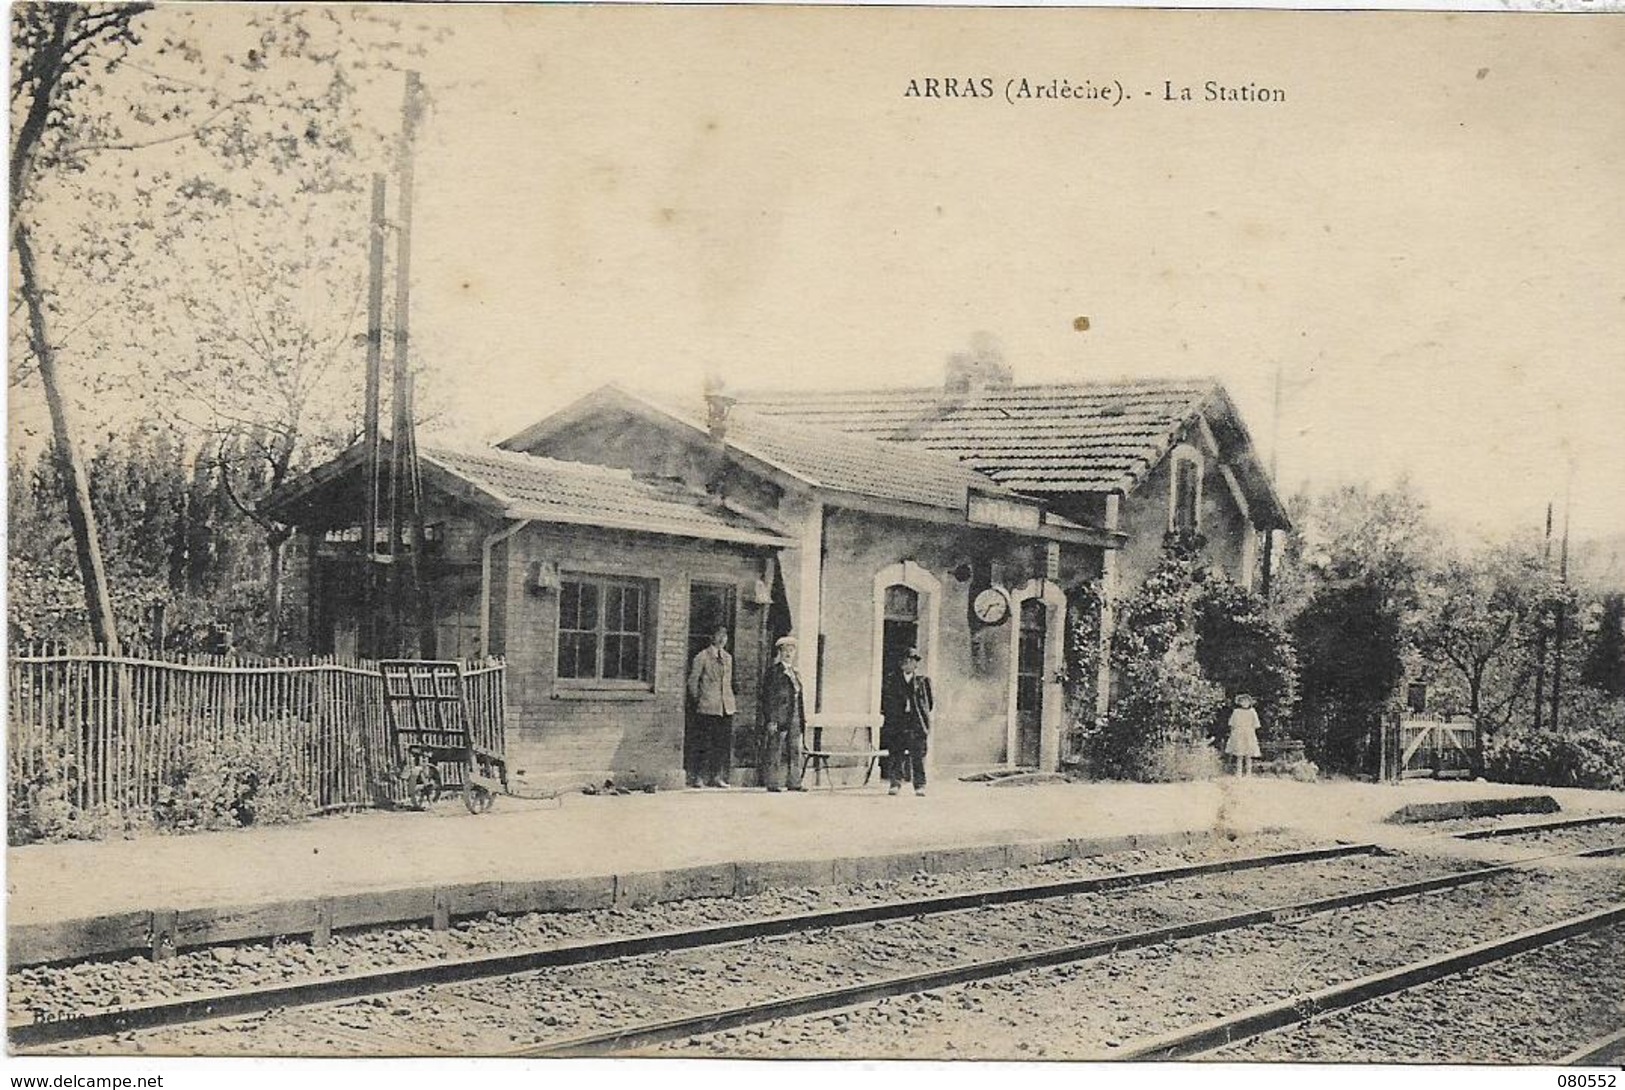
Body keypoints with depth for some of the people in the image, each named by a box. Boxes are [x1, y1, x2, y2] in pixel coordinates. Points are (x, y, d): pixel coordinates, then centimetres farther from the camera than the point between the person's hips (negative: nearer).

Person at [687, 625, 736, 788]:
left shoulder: (728, 658, 16)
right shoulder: (702, 657, -3)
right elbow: (692, 680, -2)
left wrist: (732, 699, 15)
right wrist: (697, 699, -3)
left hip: (727, 707, 6)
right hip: (708, 707, -6)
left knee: (724, 743, 4)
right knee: (704, 744, -4)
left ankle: (717, 776, 11)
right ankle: (699, 777, 1)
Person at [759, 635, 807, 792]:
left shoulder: (795, 673, 18)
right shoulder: (774, 671, -4)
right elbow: (768, 697, -9)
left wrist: (802, 719, 13)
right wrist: (771, 720, -16)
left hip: (794, 720, 7)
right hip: (778, 718, -7)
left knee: (794, 750, 7)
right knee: (775, 751, -4)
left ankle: (793, 782, 12)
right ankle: (772, 783, 0)